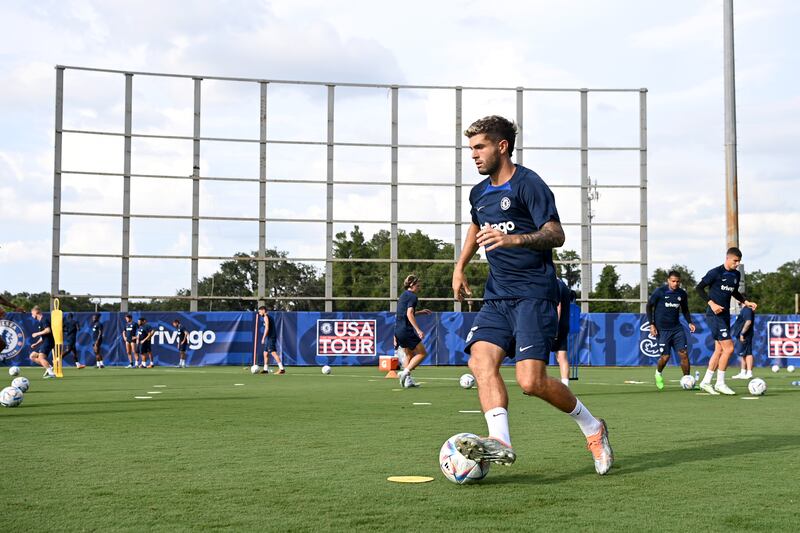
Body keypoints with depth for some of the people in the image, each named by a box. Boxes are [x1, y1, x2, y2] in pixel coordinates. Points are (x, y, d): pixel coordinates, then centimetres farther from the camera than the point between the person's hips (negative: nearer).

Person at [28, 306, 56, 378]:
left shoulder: (44, 319, -10)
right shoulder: (39, 322, 21)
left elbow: (48, 330, -25)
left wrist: (37, 334, -15)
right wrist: (36, 344, 21)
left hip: (48, 342, -11)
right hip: (43, 342, 11)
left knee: (41, 357, -24)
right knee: (32, 356, 10)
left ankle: (51, 373, -24)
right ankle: (48, 367, 6)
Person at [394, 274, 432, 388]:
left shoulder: (403, 295, 18)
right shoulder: (412, 296, -10)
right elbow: (409, 314, -21)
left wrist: (420, 312, 29)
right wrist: (418, 330, -25)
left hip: (398, 330, 9)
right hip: (407, 331, -9)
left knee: (409, 355, 19)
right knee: (422, 353, -1)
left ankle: (408, 380, 11)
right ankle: (405, 372, -14)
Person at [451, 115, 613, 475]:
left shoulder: (528, 183, -6)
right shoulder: (479, 193, 18)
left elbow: (556, 235, -15)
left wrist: (514, 239, -30)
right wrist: (460, 267, 32)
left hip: (534, 293, -7)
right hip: (497, 296, 7)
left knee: (531, 381, -16)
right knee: (481, 360, -19)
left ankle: (592, 428, 8)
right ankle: (500, 441, -29)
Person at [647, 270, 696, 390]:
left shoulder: (682, 294, 4)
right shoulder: (659, 292, -7)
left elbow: (685, 309, 19)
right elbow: (649, 306, 0)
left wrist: (689, 322, 4)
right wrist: (651, 324, -7)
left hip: (677, 328, 4)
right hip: (662, 329, -4)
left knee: (684, 353, -6)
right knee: (665, 356, -6)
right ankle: (658, 374, 25)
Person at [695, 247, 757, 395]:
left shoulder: (736, 274, 11)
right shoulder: (716, 272, -12)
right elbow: (699, 288, -10)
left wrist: (746, 302, 12)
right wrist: (711, 303, -20)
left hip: (725, 315, 8)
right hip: (714, 315, -8)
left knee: (720, 350, 9)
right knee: (729, 348, -13)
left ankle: (706, 381, 18)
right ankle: (720, 383, -4)